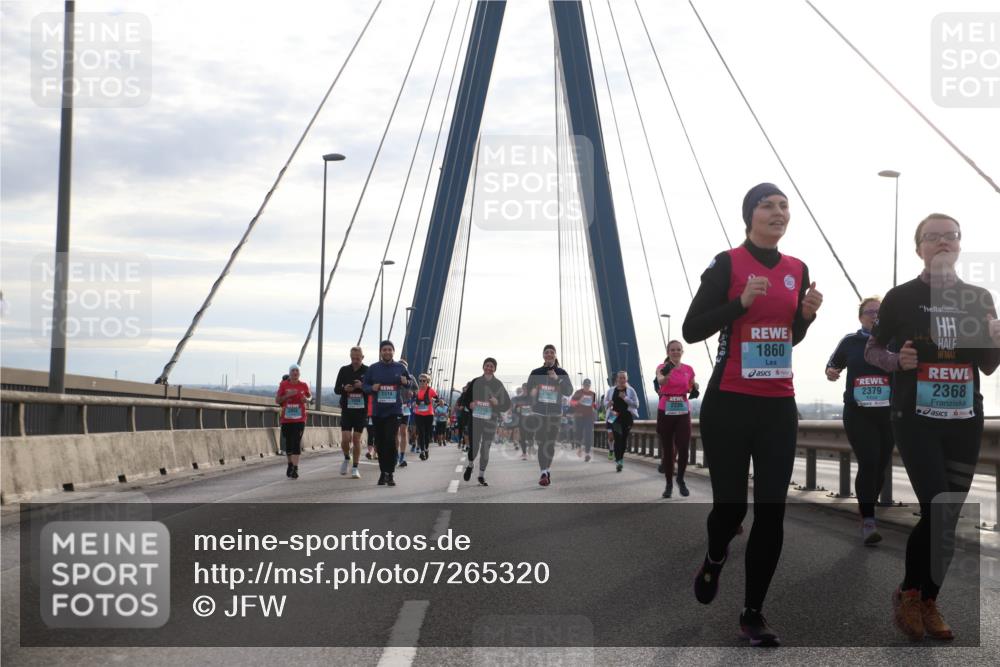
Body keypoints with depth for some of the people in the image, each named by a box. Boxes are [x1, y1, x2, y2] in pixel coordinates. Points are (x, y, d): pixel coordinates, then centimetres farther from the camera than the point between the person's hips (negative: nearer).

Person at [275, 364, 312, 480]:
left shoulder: (303, 385, 3)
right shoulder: (284, 385, 1)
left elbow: (310, 396, 20)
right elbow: (277, 400, 3)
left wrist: (307, 399, -4)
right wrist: (287, 395, -14)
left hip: (299, 419, -1)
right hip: (286, 419, 1)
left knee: (296, 443, -12)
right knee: (288, 443, 12)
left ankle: (295, 468, -16)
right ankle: (290, 464, 32)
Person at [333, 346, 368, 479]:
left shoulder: (368, 371, 0)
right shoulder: (344, 370, 5)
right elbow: (336, 389, 8)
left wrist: (363, 387, -19)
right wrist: (344, 389, -14)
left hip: (361, 410, -1)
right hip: (346, 409, 1)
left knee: (357, 439, 0)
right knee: (345, 439, -6)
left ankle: (355, 468, 10)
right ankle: (347, 458, 24)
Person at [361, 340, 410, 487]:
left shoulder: (400, 367, 4)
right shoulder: (373, 368, 4)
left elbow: (410, 381, 17)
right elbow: (364, 385, 9)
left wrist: (406, 382, -6)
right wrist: (372, 388, -12)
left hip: (394, 411, -2)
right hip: (377, 411, 2)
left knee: (391, 441, -14)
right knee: (380, 443, 7)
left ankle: (390, 474, -10)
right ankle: (383, 472, 21)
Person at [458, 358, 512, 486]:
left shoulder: (498, 385, 3)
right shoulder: (475, 382, 5)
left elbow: (507, 404, 5)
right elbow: (464, 398, 12)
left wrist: (497, 403, -14)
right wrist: (469, 404, -8)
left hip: (490, 421, 0)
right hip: (475, 419, 0)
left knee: (485, 449, 1)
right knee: (473, 447, -4)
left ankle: (482, 475, 14)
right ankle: (470, 466, 27)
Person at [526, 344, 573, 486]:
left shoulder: (562, 373, 4)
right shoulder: (536, 373, 6)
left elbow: (569, 391, -4)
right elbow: (528, 389, 12)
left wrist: (557, 379, -15)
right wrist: (532, 392, -9)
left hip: (555, 412, 1)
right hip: (539, 412, -1)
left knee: (551, 443, 5)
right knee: (541, 443, -9)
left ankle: (547, 470, 23)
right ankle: (543, 473, -13)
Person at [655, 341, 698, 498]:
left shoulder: (689, 370, 5)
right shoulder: (662, 367, -4)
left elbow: (692, 388, 22)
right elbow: (660, 380, -28)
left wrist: (693, 390, -1)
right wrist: (665, 375, -51)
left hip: (683, 412, 2)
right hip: (665, 412, -2)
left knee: (684, 448, -8)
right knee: (667, 449, 2)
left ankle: (680, 479, 15)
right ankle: (669, 483, 13)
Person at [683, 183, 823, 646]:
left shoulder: (797, 270, 9)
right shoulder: (727, 264, -7)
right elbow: (691, 330, -11)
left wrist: (808, 314, -1)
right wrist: (742, 301, -21)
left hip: (779, 405, 4)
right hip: (729, 403, -4)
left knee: (771, 513, 0)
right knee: (731, 504, 1)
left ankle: (753, 614, 11)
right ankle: (714, 561, 36)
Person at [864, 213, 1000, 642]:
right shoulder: (901, 297, -4)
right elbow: (871, 351, 5)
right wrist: (897, 360, -15)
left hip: (964, 421, 4)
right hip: (916, 418, -4)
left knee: (950, 518, 6)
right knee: (937, 510, -15)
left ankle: (928, 602, 20)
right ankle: (907, 593, 6)